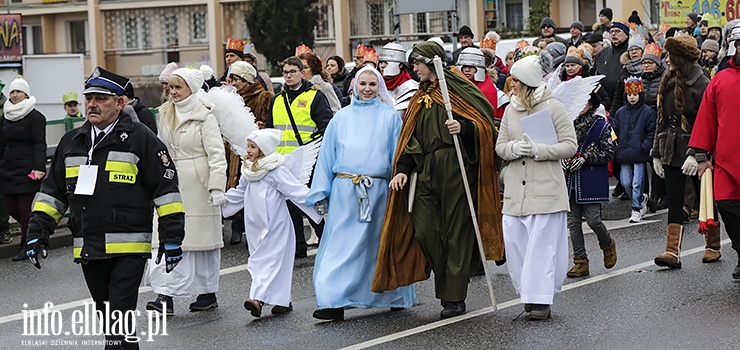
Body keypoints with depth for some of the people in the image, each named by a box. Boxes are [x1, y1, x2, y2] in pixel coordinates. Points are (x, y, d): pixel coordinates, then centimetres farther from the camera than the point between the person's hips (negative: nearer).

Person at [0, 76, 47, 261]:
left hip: (26, 170, -7)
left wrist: (38, 167, -19)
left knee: (25, 208, -5)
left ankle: (26, 246, 4)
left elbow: (39, 145, -9)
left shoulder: (35, 117, -5)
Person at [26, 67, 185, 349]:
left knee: (120, 319, -11)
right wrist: (37, 232, 11)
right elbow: (52, 191, 20)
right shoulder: (72, 142, 14)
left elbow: (166, 188, -3)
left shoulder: (140, 139, -3)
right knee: (107, 316, 14)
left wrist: (171, 238, -7)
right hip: (88, 250, 6)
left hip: (128, 250, -6)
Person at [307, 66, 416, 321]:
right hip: (344, 190, 1)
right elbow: (327, 156, 11)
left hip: (377, 190, -1)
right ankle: (334, 302, -9)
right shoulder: (341, 118, 11)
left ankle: (394, 297, 21)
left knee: (379, 243, 6)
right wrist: (321, 193, 5)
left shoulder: (390, 117, 6)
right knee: (341, 244, -6)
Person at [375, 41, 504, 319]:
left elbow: (485, 123, -5)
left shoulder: (458, 90, 0)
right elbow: (411, 138, 18)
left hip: (456, 170, -6)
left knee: (457, 232, -3)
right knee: (424, 232, -2)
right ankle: (448, 285, 15)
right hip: (426, 173, 6)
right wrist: (403, 169, 6)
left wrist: (464, 127, -24)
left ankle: (454, 297, 2)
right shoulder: (419, 98, 20)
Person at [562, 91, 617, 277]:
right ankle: (580, 262, 10)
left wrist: (585, 159, -15)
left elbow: (608, 153, -6)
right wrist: (562, 159, -2)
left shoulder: (601, 126, -3)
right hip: (571, 179, 5)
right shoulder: (569, 124, 10)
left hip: (592, 182, -5)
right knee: (573, 221, 3)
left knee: (593, 219, -9)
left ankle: (608, 244, 23)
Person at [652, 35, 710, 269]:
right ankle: (672, 252, -5)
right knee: (674, 201, -1)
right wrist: (656, 152, 15)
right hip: (672, 152, 6)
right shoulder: (669, 83, 11)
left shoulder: (701, 84, -12)